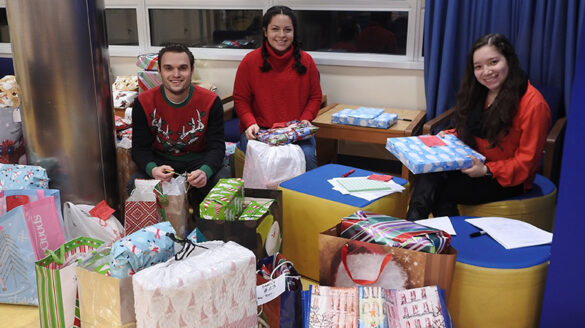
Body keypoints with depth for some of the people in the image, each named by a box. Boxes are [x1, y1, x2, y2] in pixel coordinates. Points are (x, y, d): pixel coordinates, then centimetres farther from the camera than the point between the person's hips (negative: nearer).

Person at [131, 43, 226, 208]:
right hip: (160, 160, 1)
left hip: (198, 160, -1)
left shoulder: (210, 101, -12)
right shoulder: (143, 103, -9)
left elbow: (216, 147, -13)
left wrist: (205, 171, -36)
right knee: (135, 185, -28)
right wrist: (153, 169, -33)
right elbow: (140, 148, -8)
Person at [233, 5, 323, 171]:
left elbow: (315, 97, 13)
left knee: (306, 156, -27)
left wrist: (305, 120, -5)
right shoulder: (250, 61, 1)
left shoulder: (306, 60, 6)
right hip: (259, 130, -1)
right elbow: (241, 99, 5)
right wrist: (251, 123, -12)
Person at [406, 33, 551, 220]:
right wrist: (448, 136, 3)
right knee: (430, 168, -25)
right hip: (475, 167, 7)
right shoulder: (478, 93, 10)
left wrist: (487, 170, -23)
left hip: (509, 181, -6)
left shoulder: (533, 104, -16)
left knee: (442, 191, -27)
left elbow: (526, 162, -15)